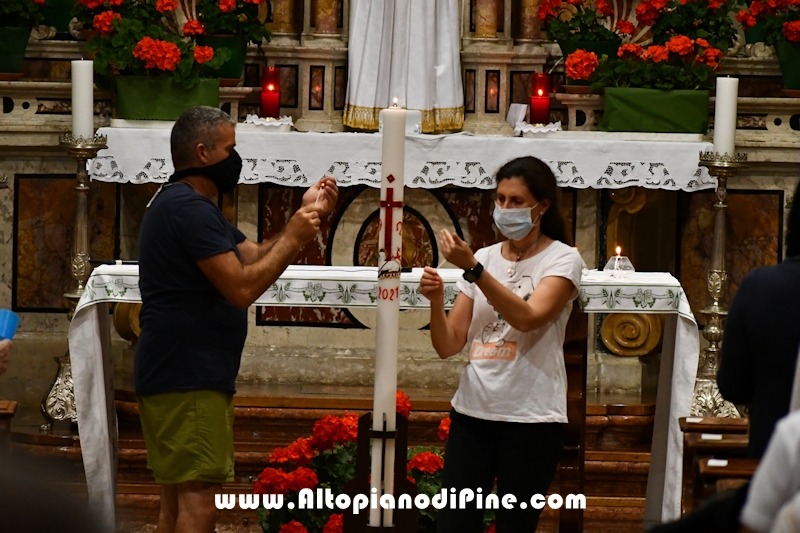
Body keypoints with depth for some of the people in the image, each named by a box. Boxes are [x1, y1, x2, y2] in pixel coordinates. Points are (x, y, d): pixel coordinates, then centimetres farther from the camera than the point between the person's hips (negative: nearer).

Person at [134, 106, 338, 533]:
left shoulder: (189, 205, 20)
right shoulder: (190, 207, -16)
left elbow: (255, 258, 16)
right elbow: (242, 287, -20)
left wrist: (306, 217, 7)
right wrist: (292, 239, -11)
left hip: (186, 375, 11)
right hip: (188, 381, -11)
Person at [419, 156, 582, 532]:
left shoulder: (562, 259, -2)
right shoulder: (485, 258, 11)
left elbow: (528, 318, -21)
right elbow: (448, 346, 8)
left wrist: (472, 268, -26)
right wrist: (436, 303, -11)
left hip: (531, 417, -4)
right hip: (473, 412, 4)